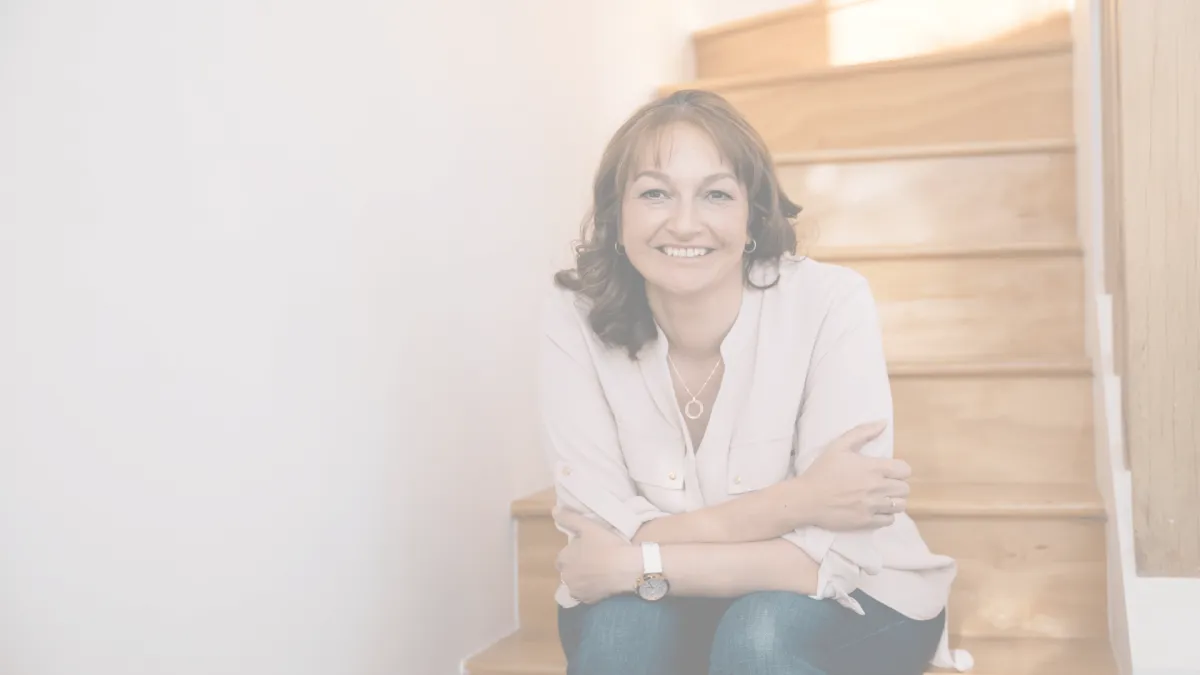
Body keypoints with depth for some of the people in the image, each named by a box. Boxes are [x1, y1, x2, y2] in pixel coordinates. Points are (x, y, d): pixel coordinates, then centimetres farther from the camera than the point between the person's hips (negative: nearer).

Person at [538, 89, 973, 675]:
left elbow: (836, 555, -25)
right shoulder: (576, 319, -16)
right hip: (660, 609, 1)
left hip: (847, 606, -1)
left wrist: (640, 562, -26)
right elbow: (599, 537, -20)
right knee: (620, 625, -30)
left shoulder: (831, 303, -22)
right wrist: (792, 502, -28)